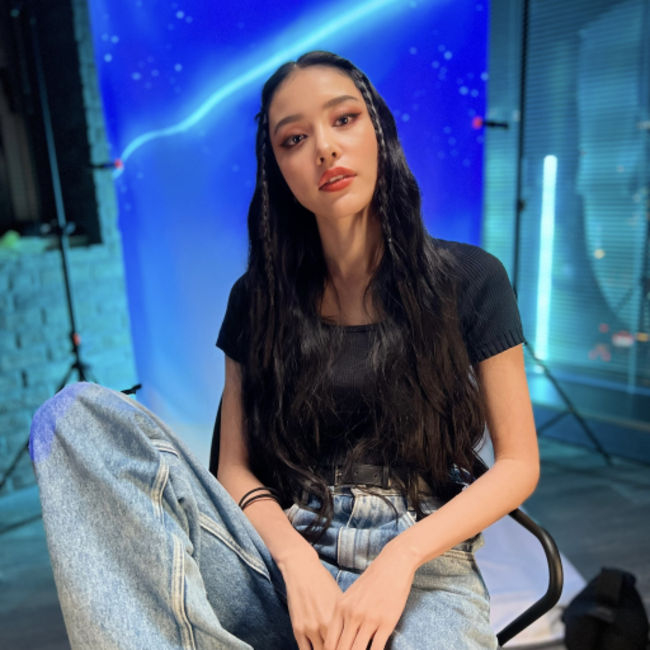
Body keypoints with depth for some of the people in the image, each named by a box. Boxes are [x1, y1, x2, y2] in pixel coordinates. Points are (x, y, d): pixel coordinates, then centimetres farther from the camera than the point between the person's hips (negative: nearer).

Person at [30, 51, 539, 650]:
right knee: (79, 412, -18)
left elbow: (519, 462, 1)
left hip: (423, 566, -2)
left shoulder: (469, 280, 0)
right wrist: (297, 561, -14)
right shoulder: (259, 298, 5)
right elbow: (235, 465, 6)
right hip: (282, 562, 3)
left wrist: (399, 559, -14)